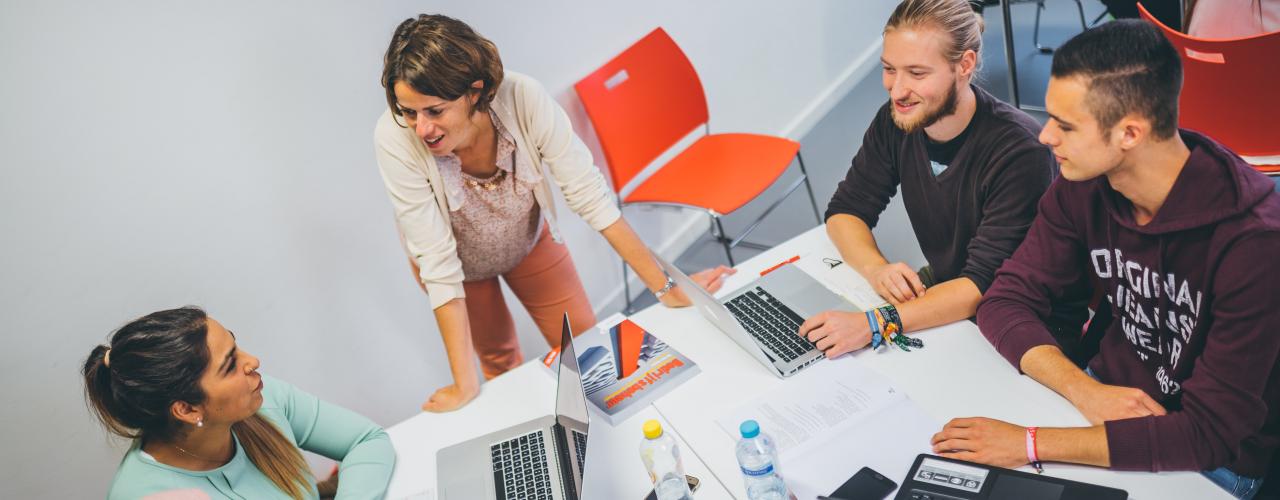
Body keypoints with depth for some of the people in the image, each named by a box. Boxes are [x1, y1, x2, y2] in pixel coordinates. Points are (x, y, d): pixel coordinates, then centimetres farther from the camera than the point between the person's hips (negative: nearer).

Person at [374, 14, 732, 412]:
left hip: (529, 236, 1)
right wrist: (465, 384, -32)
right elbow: (437, 261, -33)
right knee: (498, 356, 20)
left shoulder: (524, 99, -36)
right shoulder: (395, 139, -37)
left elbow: (589, 195, -29)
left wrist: (665, 287, -28)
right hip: (458, 259, 0)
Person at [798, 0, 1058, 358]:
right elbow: (845, 210, -2)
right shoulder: (895, 121, -9)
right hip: (940, 289, 6)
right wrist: (876, 269, -23)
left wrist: (876, 324, -41)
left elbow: (986, 285, -29)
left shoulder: (1019, 152, -27)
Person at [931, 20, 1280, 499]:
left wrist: (1030, 443, -32)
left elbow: (1209, 433, -27)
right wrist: (1086, 391, -25)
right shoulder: (1082, 188, -12)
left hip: (1214, 458, -4)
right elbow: (1005, 301, -9)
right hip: (1109, 390, 5)